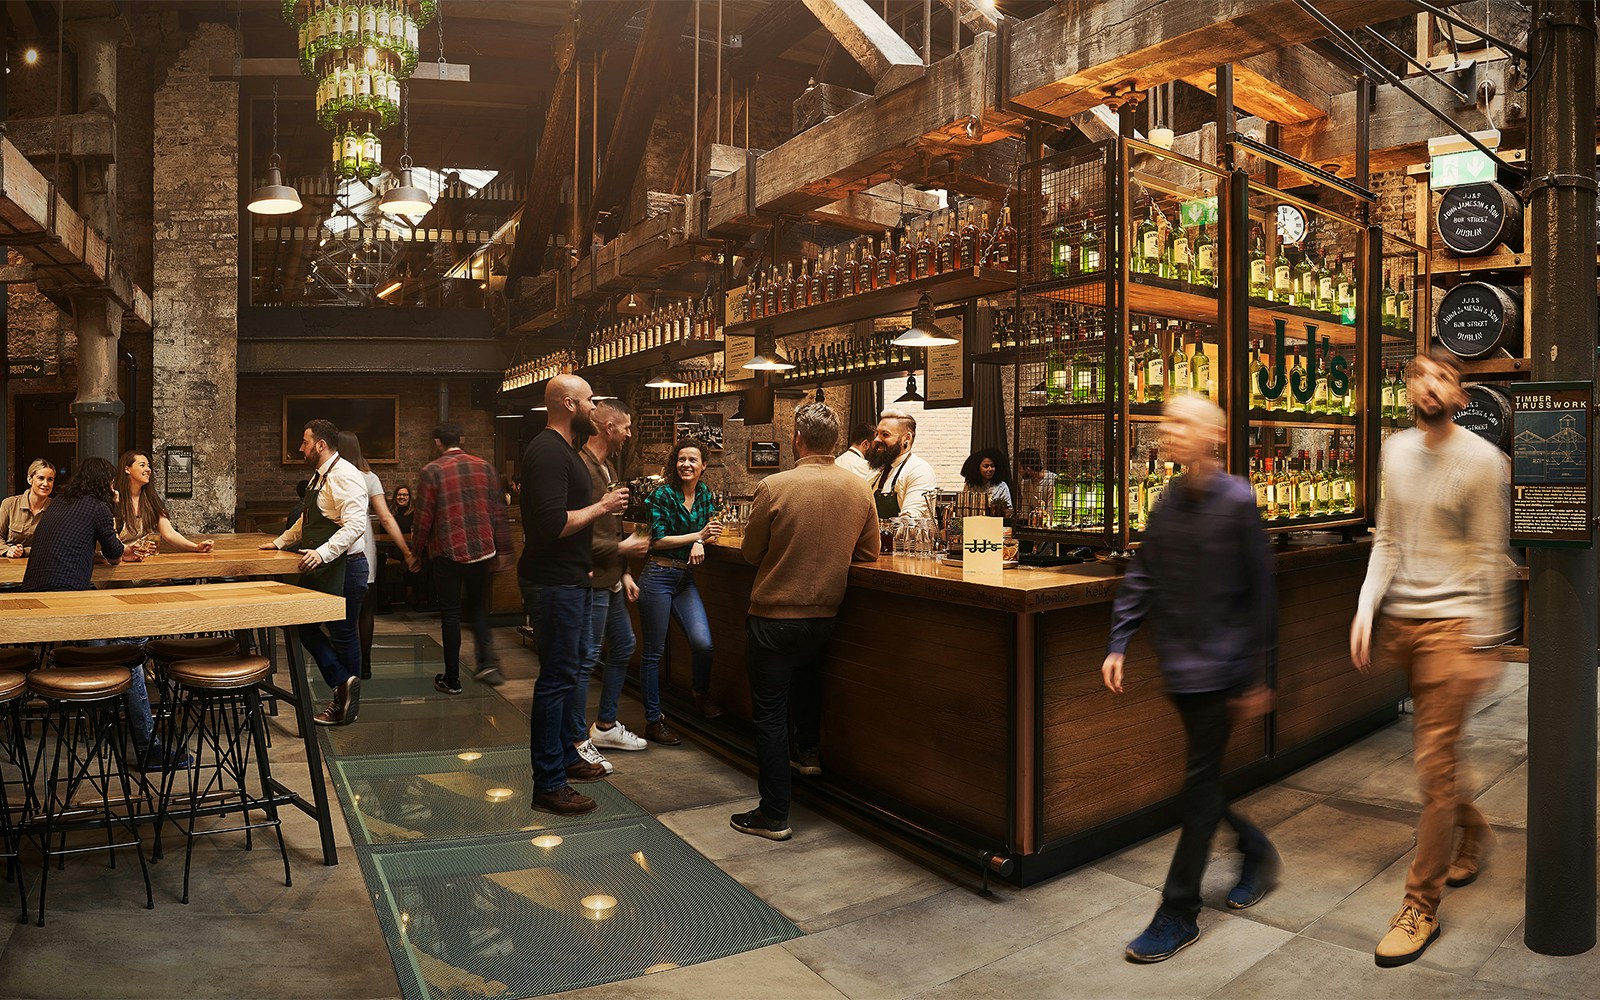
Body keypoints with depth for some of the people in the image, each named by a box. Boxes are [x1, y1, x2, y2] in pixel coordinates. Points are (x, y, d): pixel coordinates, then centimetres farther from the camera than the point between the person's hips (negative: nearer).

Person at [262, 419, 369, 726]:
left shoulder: (345, 476, -16)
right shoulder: (318, 478, 16)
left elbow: (355, 525, -26)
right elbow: (306, 521, 30)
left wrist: (322, 553, -32)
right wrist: (280, 542, 25)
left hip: (343, 566, -10)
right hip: (320, 568, 10)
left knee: (342, 634, 1)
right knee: (305, 626, 9)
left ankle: (346, 704, 14)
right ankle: (343, 684, 9)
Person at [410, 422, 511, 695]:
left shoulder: (431, 471, -6)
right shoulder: (484, 467, 3)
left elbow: (424, 518, -6)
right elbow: (498, 512, 4)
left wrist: (417, 553, 7)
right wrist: (502, 550, 12)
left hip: (448, 552, -3)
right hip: (482, 550, 3)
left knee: (450, 614, 7)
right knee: (478, 606, 20)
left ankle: (451, 679, 13)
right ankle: (487, 662, 5)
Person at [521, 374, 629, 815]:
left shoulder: (565, 449, 16)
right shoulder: (547, 451, -19)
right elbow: (554, 523, -27)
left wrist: (603, 504, 10)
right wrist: (602, 507, -17)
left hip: (571, 581, 11)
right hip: (554, 584, -11)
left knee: (567, 671, 20)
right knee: (557, 677, -5)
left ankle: (564, 755, 34)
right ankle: (548, 785, 4)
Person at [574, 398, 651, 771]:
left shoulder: (606, 467, 14)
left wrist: (625, 572, 17)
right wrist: (622, 548, -17)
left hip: (611, 580, 11)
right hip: (591, 580, -11)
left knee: (623, 646, 19)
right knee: (586, 659, -1)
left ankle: (605, 726, 33)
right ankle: (578, 742, 12)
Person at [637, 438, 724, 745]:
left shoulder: (706, 494, 7)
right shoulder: (662, 495, -9)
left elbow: (711, 532, 10)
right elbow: (658, 539, -13)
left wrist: (700, 543, -12)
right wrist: (698, 535, -16)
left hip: (686, 579, 5)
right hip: (658, 577, -4)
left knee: (703, 642, -11)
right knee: (653, 652, 3)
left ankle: (701, 691, 20)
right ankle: (653, 721, 16)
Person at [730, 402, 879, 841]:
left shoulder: (773, 487, -17)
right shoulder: (860, 488, -5)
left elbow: (751, 553, -5)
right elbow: (869, 553, 6)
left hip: (773, 616, -4)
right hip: (826, 615, 5)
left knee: (770, 714, 6)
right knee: (806, 671, 35)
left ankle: (774, 815, 12)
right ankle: (807, 750, 43)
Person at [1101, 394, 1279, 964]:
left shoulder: (1237, 500, -11)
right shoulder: (1170, 501, 6)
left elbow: (1261, 591, -9)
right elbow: (1141, 579, 8)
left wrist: (1256, 674, -8)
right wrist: (1118, 644, 1)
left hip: (1220, 665, -6)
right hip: (1178, 663, 6)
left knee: (1199, 787, 1)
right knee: (1205, 778, 16)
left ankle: (1179, 915, 11)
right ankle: (1256, 852, 42)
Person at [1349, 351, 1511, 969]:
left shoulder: (1482, 460, -7)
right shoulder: (1395, 452, 9)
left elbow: (1490, 555, -8)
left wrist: (1484, 643, -9)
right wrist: (1366, 606, 0)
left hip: (1450, 622, -5)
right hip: (1399, 620, 6)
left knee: (1434, 762, -4)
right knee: (1432, 749, 19)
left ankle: (1422, 906, 7)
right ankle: (1473, 831, 47)